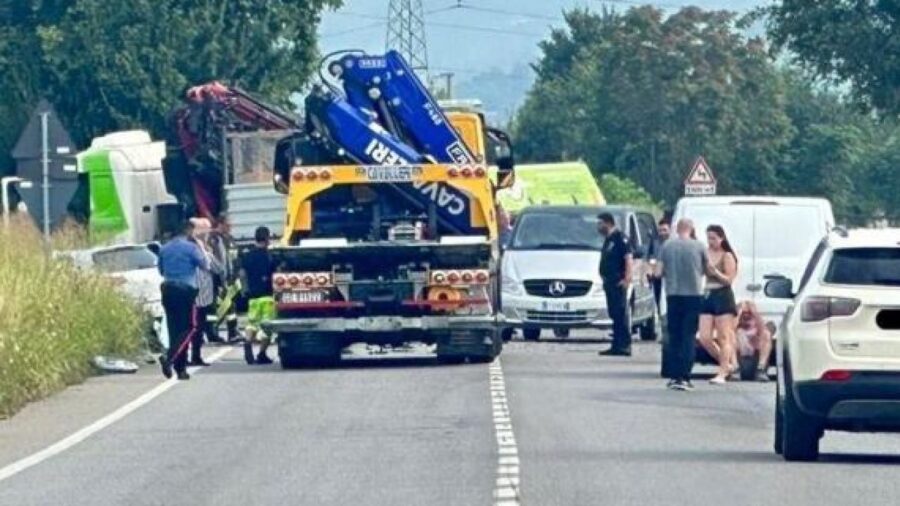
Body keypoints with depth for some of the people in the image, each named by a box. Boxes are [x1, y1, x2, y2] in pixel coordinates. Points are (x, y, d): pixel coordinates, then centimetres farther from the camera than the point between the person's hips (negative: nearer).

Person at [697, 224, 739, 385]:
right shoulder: (704, 254, 8)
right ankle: (728, 364, 19)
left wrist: (715, 272, -22)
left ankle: (722, 373, 1)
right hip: (707, 297, 5)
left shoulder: (727, 256, -4)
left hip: (723, 297, -5)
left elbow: (729, 279, -8)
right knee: (705, 338, 1)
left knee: (724, 338, -2)